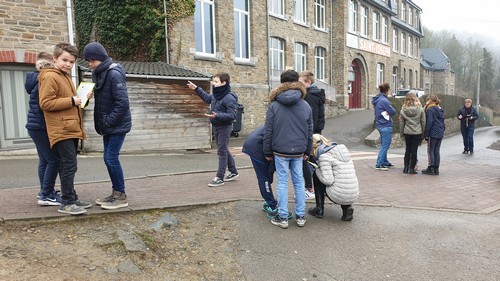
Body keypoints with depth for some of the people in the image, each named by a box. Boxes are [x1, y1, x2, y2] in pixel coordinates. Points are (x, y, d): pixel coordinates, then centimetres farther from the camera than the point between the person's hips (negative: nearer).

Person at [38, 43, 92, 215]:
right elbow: (45, 103, -17)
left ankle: (71, 199, 19)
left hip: (71, 129, 9)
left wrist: (79, 99, 13)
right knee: (69, 166, -10)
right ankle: (66, 203, -4)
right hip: (61, 130, -9)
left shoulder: (66, 77, 20)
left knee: (68, 166, 12)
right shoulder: (50, 77, -9)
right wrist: (71, 101, -16)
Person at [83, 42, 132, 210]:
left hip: (118, 125, -9)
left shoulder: (114, 74, -17)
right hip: (108, 125, 9)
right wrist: (103, 123, 5)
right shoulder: (97, 74, 10)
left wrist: (108, 121, -18)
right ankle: (115, 193, 20)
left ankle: (121, 196, 2)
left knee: (111, 158, -8)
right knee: (108, 158, 10)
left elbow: (122, 102, -23)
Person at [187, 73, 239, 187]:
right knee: (223, 150, 17)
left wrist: (217, 115, -33)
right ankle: (233, 172, 31)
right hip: (216, 126, 9)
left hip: (225, 127, -9)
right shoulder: (216, 95, 4)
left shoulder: (229, 98, -21)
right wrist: (196, 89, 25)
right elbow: (207, 97, 26)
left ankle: (220, 178, 3)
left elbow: (232, 116, -24)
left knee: (222, 151, -4)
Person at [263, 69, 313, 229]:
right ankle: (300, 216, 19)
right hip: (298, 151, 3)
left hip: (280, 151, -2)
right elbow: (310, 132, 8)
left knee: (282, 183, 5)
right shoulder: (306, 106, 4)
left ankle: (283, 218, 11)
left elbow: (268, 131, -4)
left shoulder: (274, 105, -5)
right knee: (299, 182, 12)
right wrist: (307, 151, 18)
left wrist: (267, 152, 5)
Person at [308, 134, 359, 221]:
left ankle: (319, 209, 18)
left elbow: (328, 180, -15)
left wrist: (318, 170, 3)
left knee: (316, 174, 13)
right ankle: (347, 207, 13)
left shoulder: (324, 156, -9)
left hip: (339, 196, -7)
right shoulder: (342, 149, 13)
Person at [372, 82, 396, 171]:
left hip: (380, 124, 10)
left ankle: (385, 162, 28)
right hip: (386, 125, -10)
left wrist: (387, 112, -3)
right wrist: (389, 112, 2)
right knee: (385, 145, -4)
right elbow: (393, 112, -17)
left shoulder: (377, 99, 10)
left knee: (383, 145, 18)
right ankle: (379, 164, -2)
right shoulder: (384, 100, -19)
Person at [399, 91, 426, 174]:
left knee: (407, 150, 12)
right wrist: (423, 132, 8)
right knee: (414, 150, 3)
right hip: (417, 133, -2)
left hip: (407, 133, 2)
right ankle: (412, 168, 6)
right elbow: (423, 122, -2)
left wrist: (401, 133, 13)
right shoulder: (420, 109, -7)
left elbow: (401, 123, 3)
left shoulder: (403, 110, -4)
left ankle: (406, 167, 15)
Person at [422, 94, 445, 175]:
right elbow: (442, 122, 17)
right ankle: (436, 169, 13)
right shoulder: (440, 110, 14)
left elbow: (429, 123, -16)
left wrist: (426, 134, -13)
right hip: (440, 133, 8)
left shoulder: (430, 110, -11)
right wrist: (442, 130, 20)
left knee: (430, 151, 0)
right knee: (437, 151, 11)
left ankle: (431, 169, 2)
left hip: (433, 133, -8)